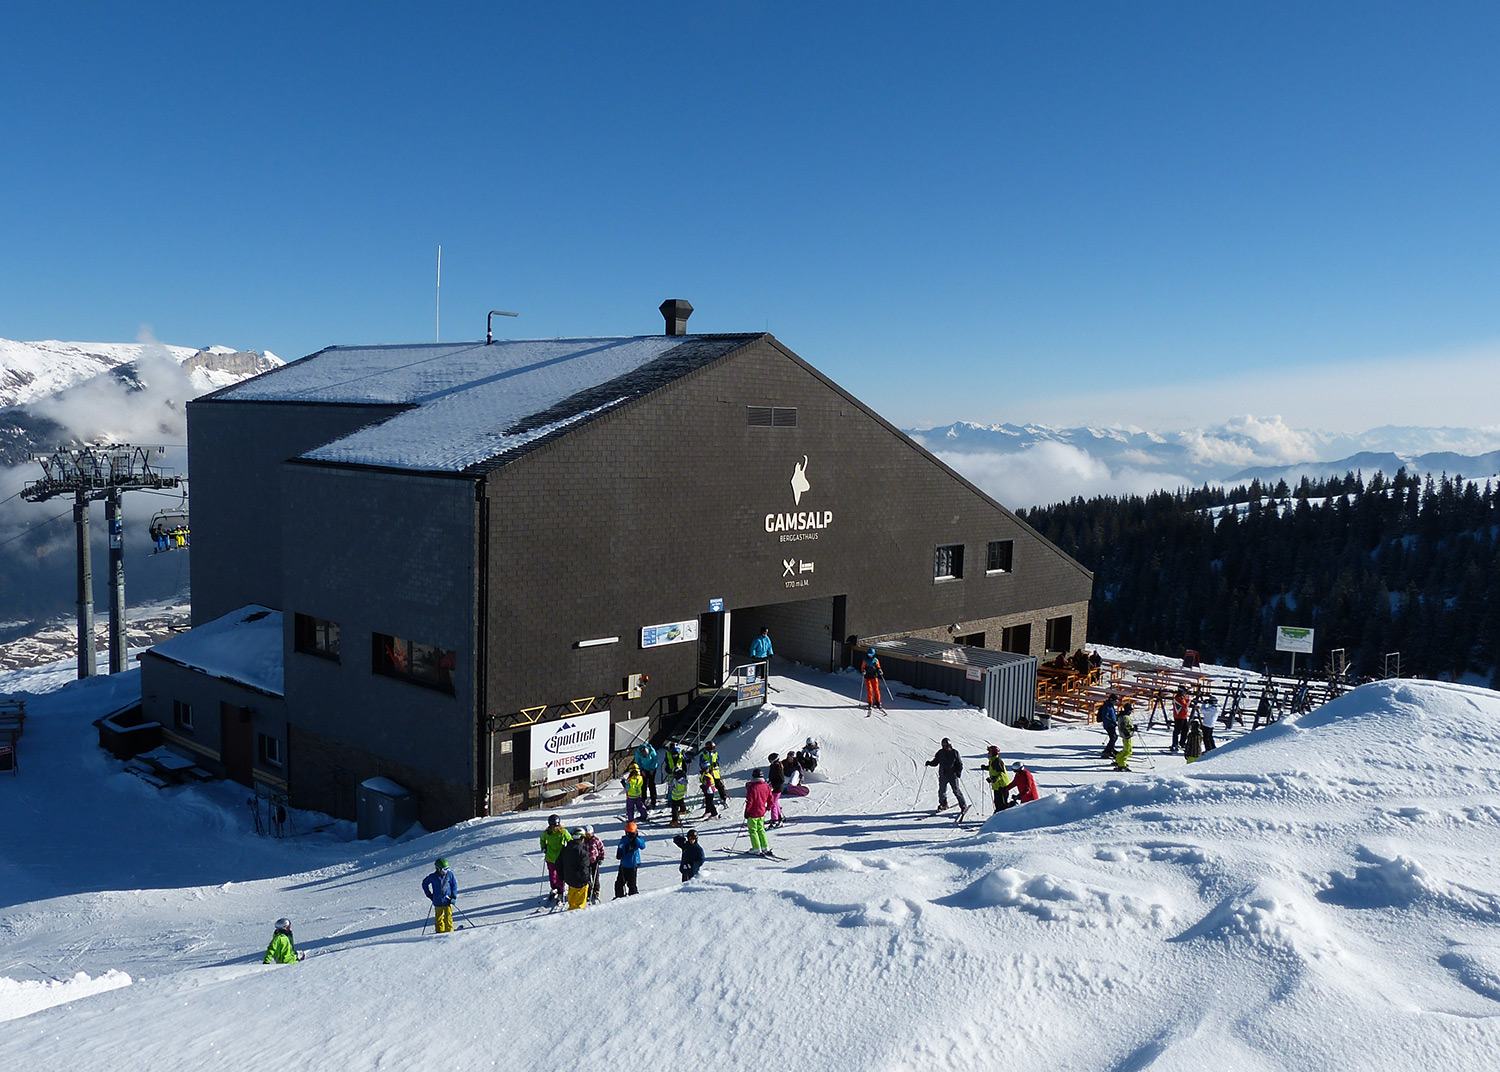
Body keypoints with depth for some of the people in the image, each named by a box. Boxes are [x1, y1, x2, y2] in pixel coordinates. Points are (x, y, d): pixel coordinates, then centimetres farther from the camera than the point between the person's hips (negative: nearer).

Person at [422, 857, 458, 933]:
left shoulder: (449, 874, -6)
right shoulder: (433, 877, -8)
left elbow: (454, 885, 3)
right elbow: (424, 883, 9)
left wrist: (453, 897, -5)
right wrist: (429, 894, 5)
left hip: (447, 900, -1)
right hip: (438, 902, 1)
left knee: (448, 917, -6)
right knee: (438, 918, 12)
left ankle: (449, 932, 3)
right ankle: (439, 932, 25)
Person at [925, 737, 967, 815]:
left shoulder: (954, 752, -2)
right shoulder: (940, 753, 3)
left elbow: (960, 763, 2)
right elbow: (935, 762, 13)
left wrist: (959, 771, -13)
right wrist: (929, 763, -7)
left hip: (953, 774, -3)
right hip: (943, 775, 3)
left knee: (957, 791, -5)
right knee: (942, 791, 6)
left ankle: (963, 806, 6)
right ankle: (943, 805, 28)